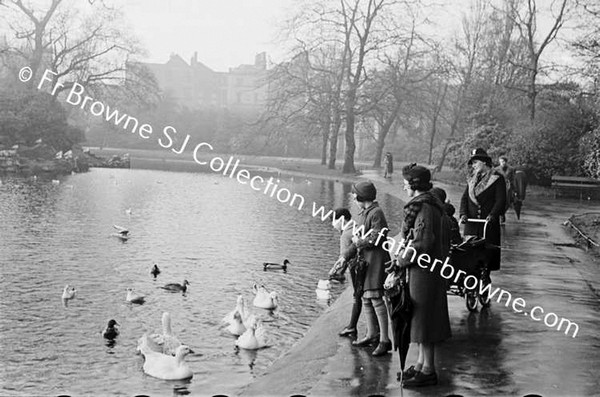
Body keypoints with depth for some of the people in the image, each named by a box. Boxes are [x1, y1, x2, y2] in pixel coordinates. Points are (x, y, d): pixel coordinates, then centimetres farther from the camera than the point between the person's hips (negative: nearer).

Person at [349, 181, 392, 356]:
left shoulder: (376, 213, -13)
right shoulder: (363, 214, 16)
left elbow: (375, 239, -19)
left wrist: (358, 242, -7)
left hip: (376, 260, -9)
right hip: (364, 260, 10)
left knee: (376, 298, -11)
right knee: (366, 299, 13)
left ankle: (384, 340, -9)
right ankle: (372, 335, 24)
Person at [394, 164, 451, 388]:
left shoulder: (424, 208, -18)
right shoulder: (431, 206, 13)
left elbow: (422, 243, -24)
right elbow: (444, 241, 18)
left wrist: (402, 260, -13)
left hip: (423, 271, -10)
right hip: (426, 270, 10)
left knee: (423, 319, -3)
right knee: (420, 318, 17)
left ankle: (428, 371, 5)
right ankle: (422, 363, 27)